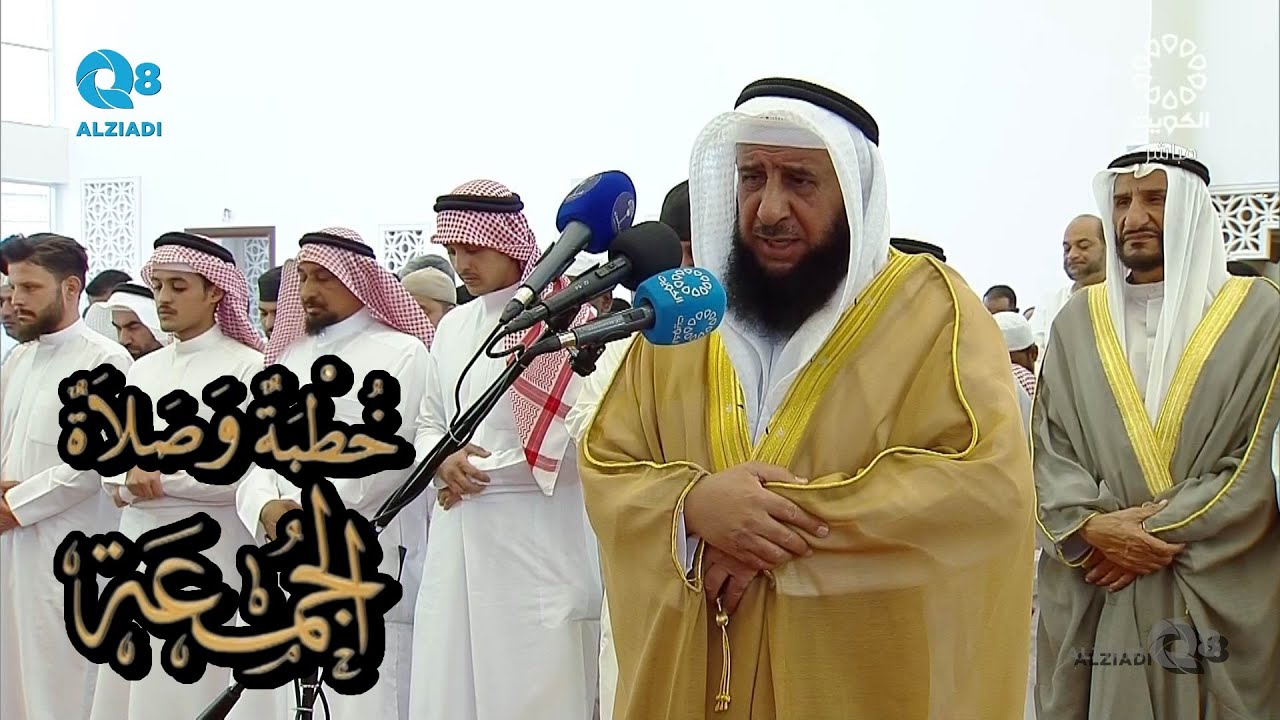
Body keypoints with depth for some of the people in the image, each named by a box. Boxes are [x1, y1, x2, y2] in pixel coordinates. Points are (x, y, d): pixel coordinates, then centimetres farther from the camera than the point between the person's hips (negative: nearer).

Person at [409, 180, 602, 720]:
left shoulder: (566, 320, -8)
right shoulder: (454, 326, 13)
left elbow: (577, 442, -14)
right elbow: (429, 423, 19)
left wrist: (478, 472, -9)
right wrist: (444, 461, -4)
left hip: (538, 542, -6)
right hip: (458, 543, 6)